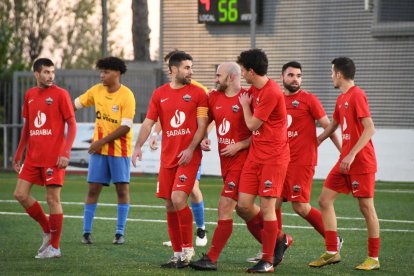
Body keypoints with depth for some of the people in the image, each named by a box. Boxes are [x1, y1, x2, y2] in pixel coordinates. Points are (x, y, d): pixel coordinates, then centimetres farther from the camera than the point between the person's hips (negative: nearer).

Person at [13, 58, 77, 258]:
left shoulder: (60, 94, -6)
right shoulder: (29, 95, 11)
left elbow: (72, 125, -7)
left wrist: (65, 153, -17)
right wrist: (19, 153, 18)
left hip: (54, 157, -6)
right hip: (33, 157, 6)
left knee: (52, 199, -3)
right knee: (21, 194, 3)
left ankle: (54, 247, 6)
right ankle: (47, 230, 19)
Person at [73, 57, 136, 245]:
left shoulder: (126, 95, -14)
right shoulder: (97, 90, 3)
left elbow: (125, 127, -17)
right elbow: (75, 104, 14)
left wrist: (102, 141, -17)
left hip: (120, 149, -4)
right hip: (99, 148, 4)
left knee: (122, 189, -1)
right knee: (93, 188, 2)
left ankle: (120, 233, 5)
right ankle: (87, 232, 7)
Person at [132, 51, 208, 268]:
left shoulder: (198, 93, -1)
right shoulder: (159, 94, 8)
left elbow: (202, 126, -4)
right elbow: (148, 123, 8)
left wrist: (191, 149, -16)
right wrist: (138, 146, -6)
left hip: (188, 156, -4)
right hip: (167, 157, 4)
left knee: (178, 198, -18)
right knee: (170, 205, 5)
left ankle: (188, 249, -4)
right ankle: (177, 254, 15)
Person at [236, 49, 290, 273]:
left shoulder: (271, 93, -18)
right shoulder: (254, 89, 11)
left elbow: (252, 124, -11)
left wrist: (245, 105, 4)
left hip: (273, 157, -8)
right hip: (255, 155, 8)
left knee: (267, 207, -6)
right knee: (243, 205, 3)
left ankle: (268, 261, 1)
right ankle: (272, 243, 21)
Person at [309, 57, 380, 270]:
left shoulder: (357, 95, -13)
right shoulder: (341, 99, 14)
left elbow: (369, 129, -20)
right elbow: (332, 126, 27)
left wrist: (352, 154, -24)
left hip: (361, 162, -9)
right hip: (345, 160, 9)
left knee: (367, 208, -3)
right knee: (325, 200, 5)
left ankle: (374, 259, 6)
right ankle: (332, 252, 9)